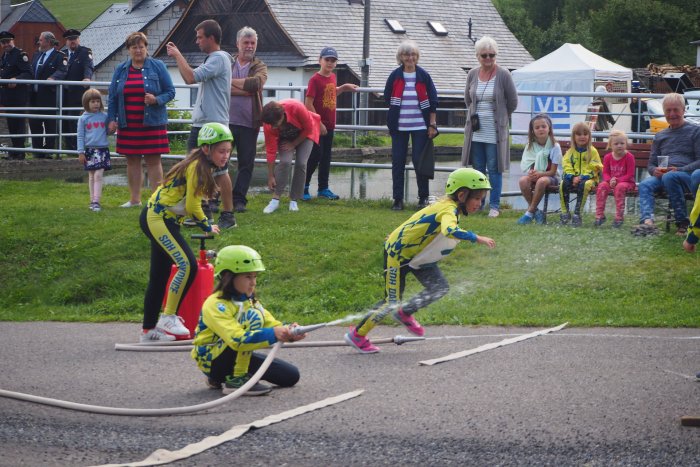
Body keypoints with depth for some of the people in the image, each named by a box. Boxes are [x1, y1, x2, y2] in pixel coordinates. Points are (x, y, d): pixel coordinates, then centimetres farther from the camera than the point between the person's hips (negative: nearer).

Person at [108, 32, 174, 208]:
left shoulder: (158, 67, 0)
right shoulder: (120, 69, 9)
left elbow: (170, 92, 1)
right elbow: (112, 96, 14)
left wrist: (157, 100, -18)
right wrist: (112, 119, 4)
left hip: (152, 123, -4)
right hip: (128, 124, 4)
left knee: (153, 161, -3)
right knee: (132, 160, 8)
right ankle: (134, 199, 16)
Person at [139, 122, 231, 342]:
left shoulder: (202, 166, 10)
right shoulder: (197, 167, -19)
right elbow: (192, 207, -18)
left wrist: (204, 224, 3)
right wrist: (206, 226, -3)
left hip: (160, 219, 11)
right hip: (157, 219, -11)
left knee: (160, 275, 14)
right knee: (187, 265, -19)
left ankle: (149, 329, 21)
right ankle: (168, 318, -10)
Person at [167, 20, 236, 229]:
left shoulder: (219, 59, -15)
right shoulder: (212, 59, 17)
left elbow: (191, 77, -25)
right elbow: (190, 78, 23)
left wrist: (178, 55, -12)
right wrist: (177, 56, 15)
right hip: (200, 123, 10)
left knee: (219, 171, -6)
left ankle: (228, 215, -2)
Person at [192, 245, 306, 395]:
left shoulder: (249, 301, 5)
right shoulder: (215, 305, -23)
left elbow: (271, 324, -4)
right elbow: (236, 338, -37)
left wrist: (288, 334, -27)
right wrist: (273, 334, -45)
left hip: (238, 358, 9)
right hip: (211, 360, -9)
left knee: (291, 376, 3)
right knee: (253, 317, -27)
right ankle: (235, 380, -22)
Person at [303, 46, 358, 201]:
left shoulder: (332, 77, 8)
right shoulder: (315, 79, -15)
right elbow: (308, 103, -18)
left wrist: (344, 87, 13)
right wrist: (318, 123, -19)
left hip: (329, 125, 7)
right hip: (317, 125, -7)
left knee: (326, 157, 12)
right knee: (315, 156, -6)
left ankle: (323, 188, 20)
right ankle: (303, 187, 5)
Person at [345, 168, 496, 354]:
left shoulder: (448, 205, -1)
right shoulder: (449, 210, -30)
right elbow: (450, 231, -52)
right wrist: (476, 238, -49)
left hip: (417, 253, 9)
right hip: (398, 253, -9)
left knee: (440, 287, -5)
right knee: (392, 301, -2)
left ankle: (404, 313, 13)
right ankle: (357, 335, 13)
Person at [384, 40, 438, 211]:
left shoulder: (423, 76, 0)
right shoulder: (395, 76, 3)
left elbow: (433, 101, 1)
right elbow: (387, 98, 10)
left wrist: (432, 124, -2)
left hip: (420, 126, -1)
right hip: (399, 126, 2)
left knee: (419, 160, -3)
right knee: (398, 161, 1)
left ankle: (423, 197, 9)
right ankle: (398, 199, 7)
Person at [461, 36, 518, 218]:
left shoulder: (503, 75, -8)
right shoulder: (472, 74, 5)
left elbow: (512, 101, 0)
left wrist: (501, 117, 9)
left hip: (495, 132, -4)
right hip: (476, 131, 4)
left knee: (494, 168, -2)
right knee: (478, 168, 9)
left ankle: (494, 205, 4)